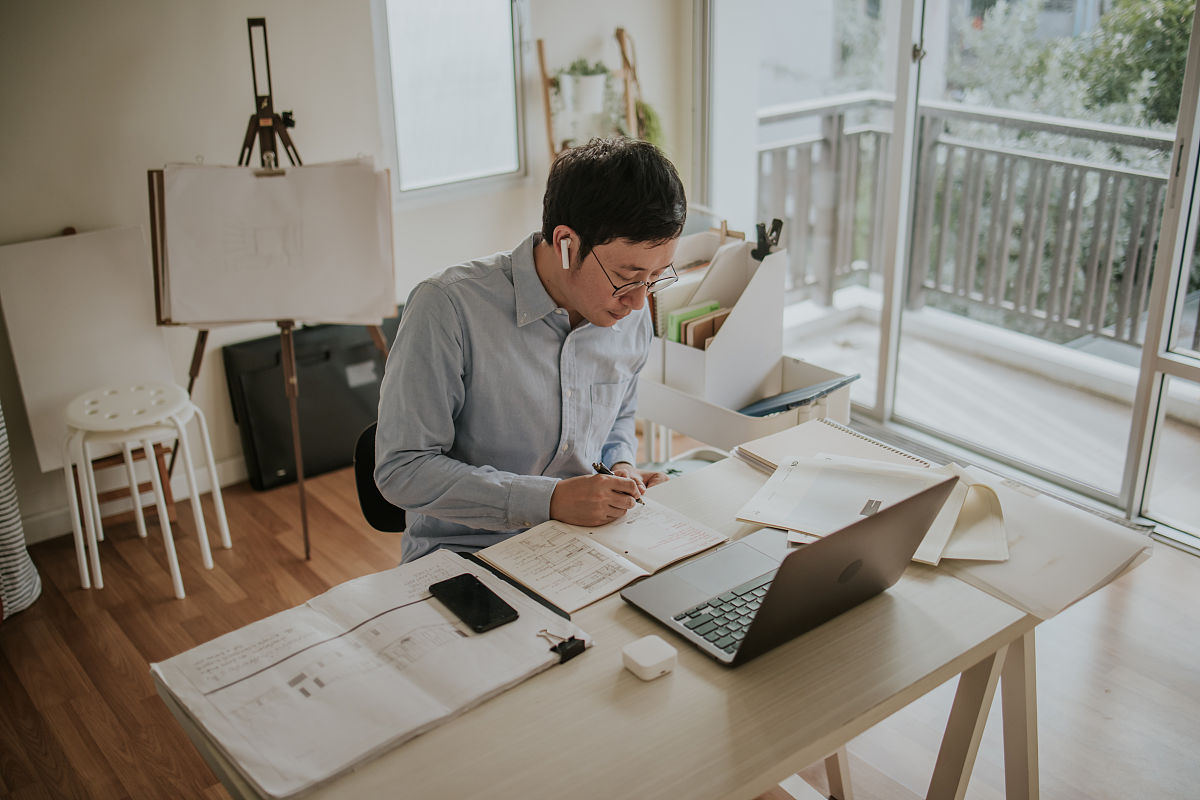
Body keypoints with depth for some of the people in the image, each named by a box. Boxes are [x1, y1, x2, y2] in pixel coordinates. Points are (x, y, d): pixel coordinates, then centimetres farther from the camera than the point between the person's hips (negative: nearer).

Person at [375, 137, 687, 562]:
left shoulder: (631, 315, 2)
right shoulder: (448, 307, -18)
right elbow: (401, 470, -17)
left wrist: (621, 466, -1)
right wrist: (550, 499, -23)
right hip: (465, 554, -3)